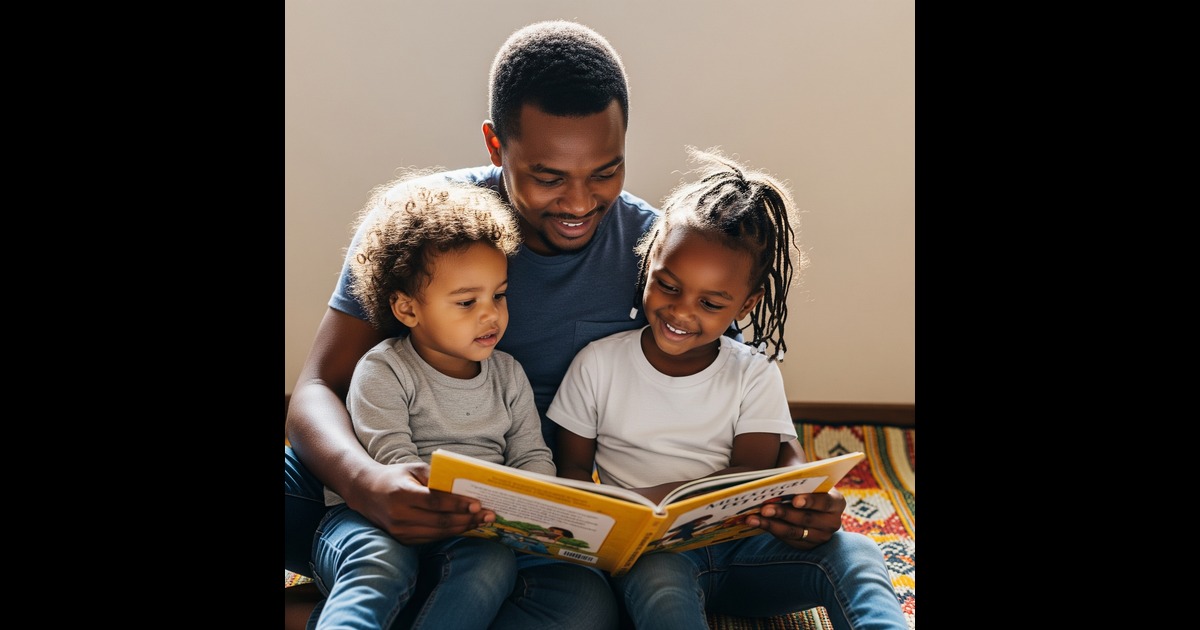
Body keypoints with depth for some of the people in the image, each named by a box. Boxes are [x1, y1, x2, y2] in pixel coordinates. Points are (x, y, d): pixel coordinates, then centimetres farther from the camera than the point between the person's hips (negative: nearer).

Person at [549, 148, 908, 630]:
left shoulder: (754, 376, 3)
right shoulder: (599, 363, 2)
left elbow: (752, 475, -6)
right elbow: (572, 469, 5)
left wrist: (661, 497, -23)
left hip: (735, 543, 2)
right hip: (648, 553, -2)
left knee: (852, 553, -25)